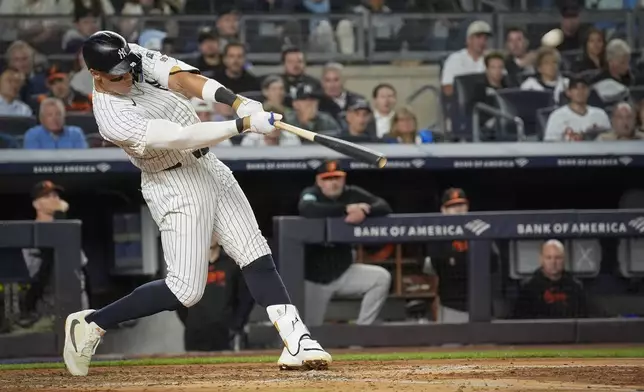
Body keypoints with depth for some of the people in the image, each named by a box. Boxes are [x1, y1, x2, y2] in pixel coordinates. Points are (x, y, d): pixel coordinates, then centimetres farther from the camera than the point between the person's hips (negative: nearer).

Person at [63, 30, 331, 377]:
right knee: (185, 289, -8)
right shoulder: (113, 118, -26)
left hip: (208, 167, 7)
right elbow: (183, 137, -30)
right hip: (176, 188, -7)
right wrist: (245, 124, -34)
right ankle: (90, 325, 6)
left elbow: (182, 78, -16)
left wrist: (237, 101, -31)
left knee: (256, 257, -2)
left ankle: (296, 342, -6)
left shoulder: (136, 57, -5)